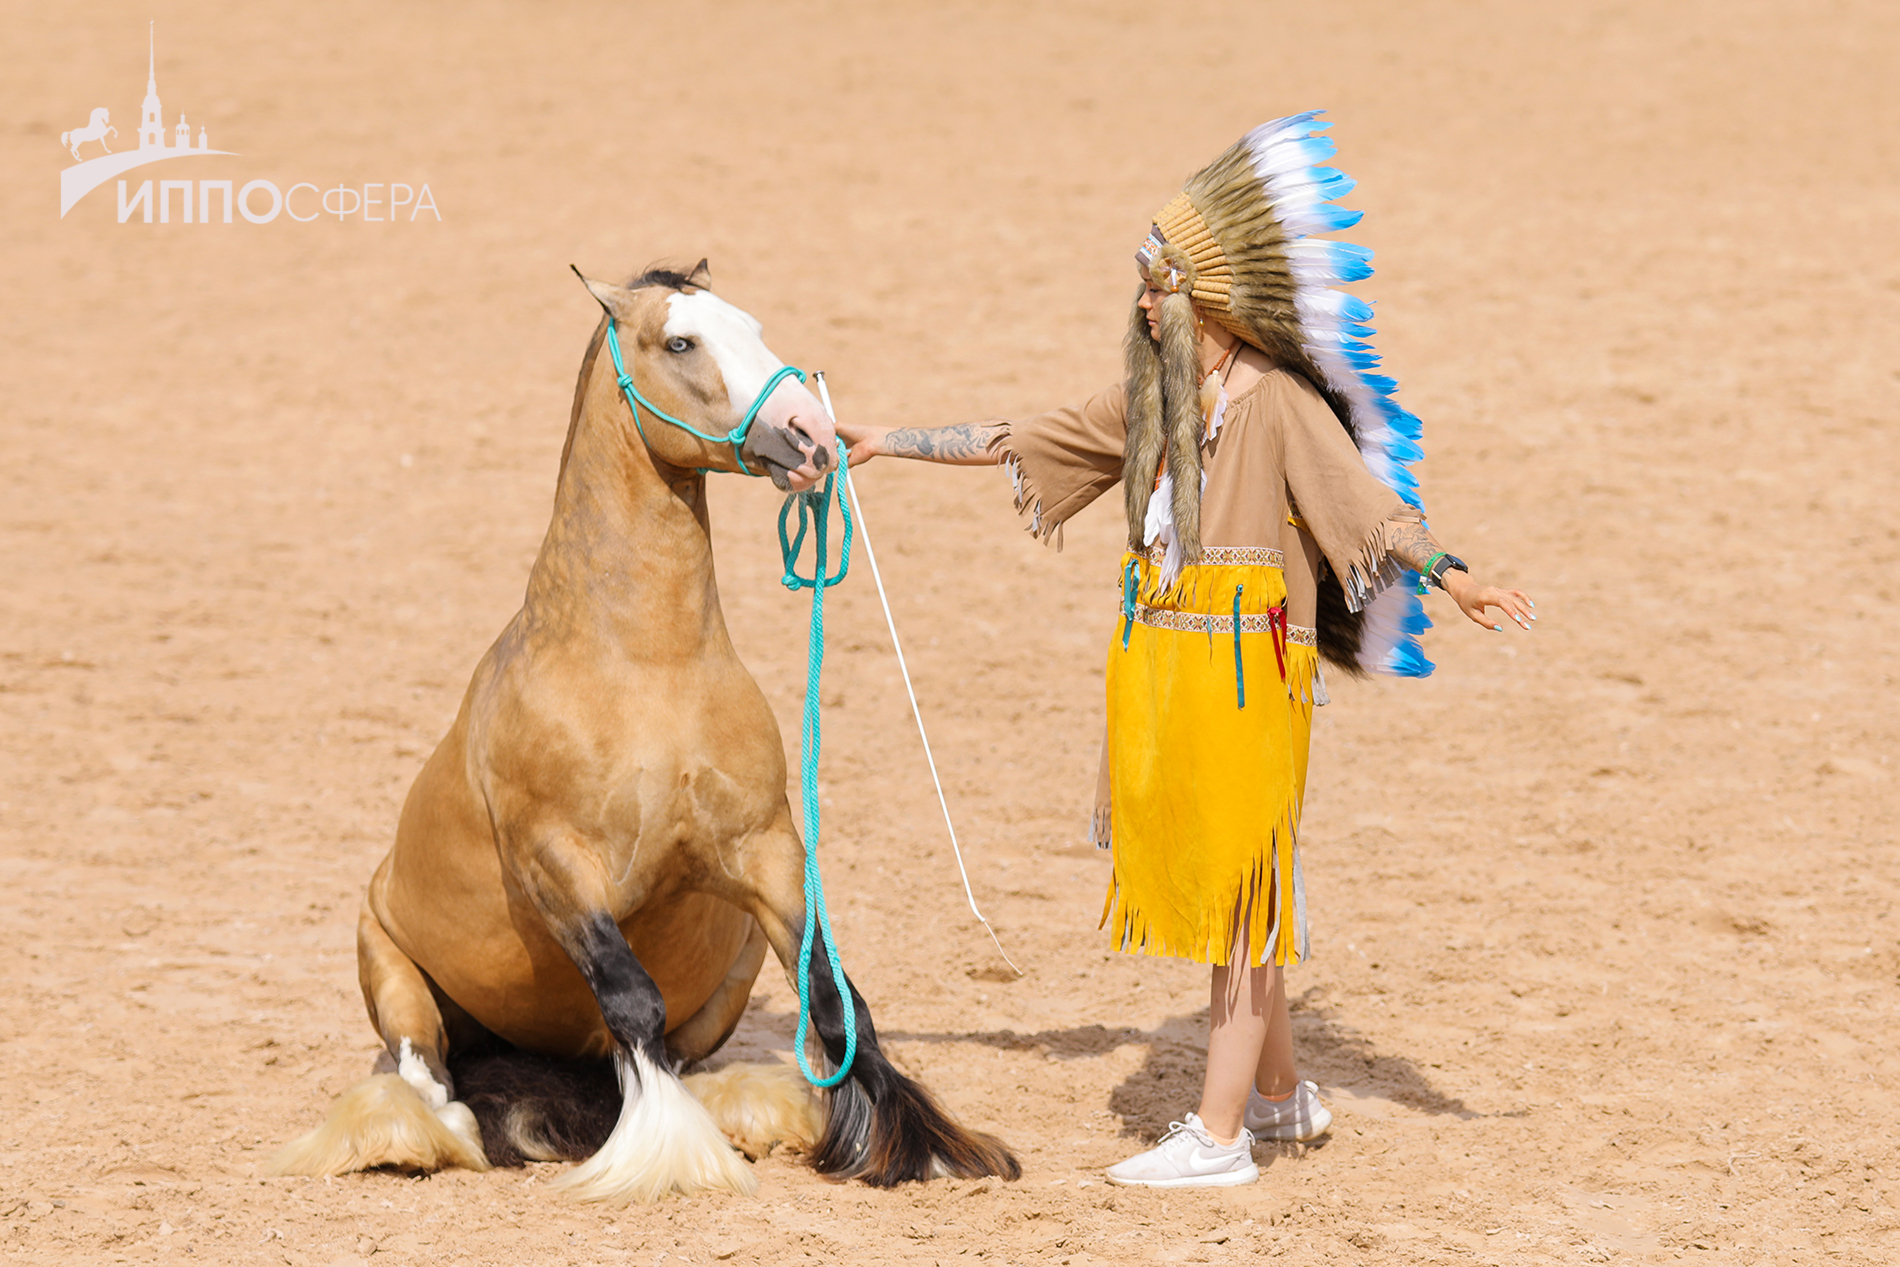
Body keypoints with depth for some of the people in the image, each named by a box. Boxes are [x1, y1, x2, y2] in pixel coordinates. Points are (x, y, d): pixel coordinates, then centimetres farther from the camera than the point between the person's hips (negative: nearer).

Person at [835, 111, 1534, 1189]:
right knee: (1213, 887, 14)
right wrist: (886, 442, 20)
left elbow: (1369, 502, -19)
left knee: (1237, 888, -2)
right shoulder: (1149, 399, 11)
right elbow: (1019, 443, 18)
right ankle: (1281, 1092, 28)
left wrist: (1453, 577, -34)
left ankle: (1220, 1136, 1)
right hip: (1160, 661, 7)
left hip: (1247, 667, -7)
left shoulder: (1280, 404, -11)